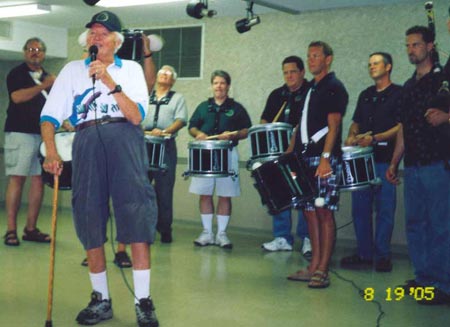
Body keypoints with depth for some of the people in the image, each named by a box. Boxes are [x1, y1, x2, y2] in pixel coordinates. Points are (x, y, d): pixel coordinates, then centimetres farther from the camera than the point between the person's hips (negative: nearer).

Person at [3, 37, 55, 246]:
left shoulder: (48, 77, 19)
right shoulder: (16, 74, 2)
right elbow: (17, 97, -15)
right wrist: (44, 86, -17)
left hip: (42, 134, 5)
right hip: (20, 133, -5)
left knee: (38, 180, 2)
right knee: (17, 179, -7)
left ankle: (31, 229, 9)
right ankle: (11, 230, -4)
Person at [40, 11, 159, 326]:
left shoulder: (131, 69, 13)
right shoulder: (72, 70, 16)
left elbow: (137, 117, -1)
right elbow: (50, 115, 8)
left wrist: (110, 82, -9)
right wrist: (51, 151, -9)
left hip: (124, 138, -2)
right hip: (86, 141, 2)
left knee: (137, 217, -11)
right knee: (90, 221, 2)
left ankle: (143, 301, -6)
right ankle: (101, 300, 15)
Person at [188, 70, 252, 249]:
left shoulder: (236, 108, 8)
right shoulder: (203, 107, 16)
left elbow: (247, 130, 3)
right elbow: (192, 127, 15)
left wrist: (233, 135, -15)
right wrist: (198, 133, -7)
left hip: (228, 154, -2)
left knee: (225, 195, -1)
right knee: (204, 194, 1)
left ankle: (221, 234, 8)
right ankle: (207, 233, 10)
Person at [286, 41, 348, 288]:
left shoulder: (334, 88, -3)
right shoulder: (310, 89, 21)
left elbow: (333, 125, -13)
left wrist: (325, 157, -23)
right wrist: (288, 155, 17)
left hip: (324, 160, -8)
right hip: (305, 159, 8)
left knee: (323, 211, -8)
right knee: (310, 211, 7)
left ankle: (322, 271, -6)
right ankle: (314, 266, 13)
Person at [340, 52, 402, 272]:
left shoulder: (399, 93, 1)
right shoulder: (365, 95, 19)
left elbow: (402, 126, -8)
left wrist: (375, 138, -18)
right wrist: (352, 136, 1)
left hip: (385, 159, -6)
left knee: (385, 209, -2)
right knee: (360, 208, 5)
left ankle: (382, 256, 6)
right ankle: (364, 254, 13)